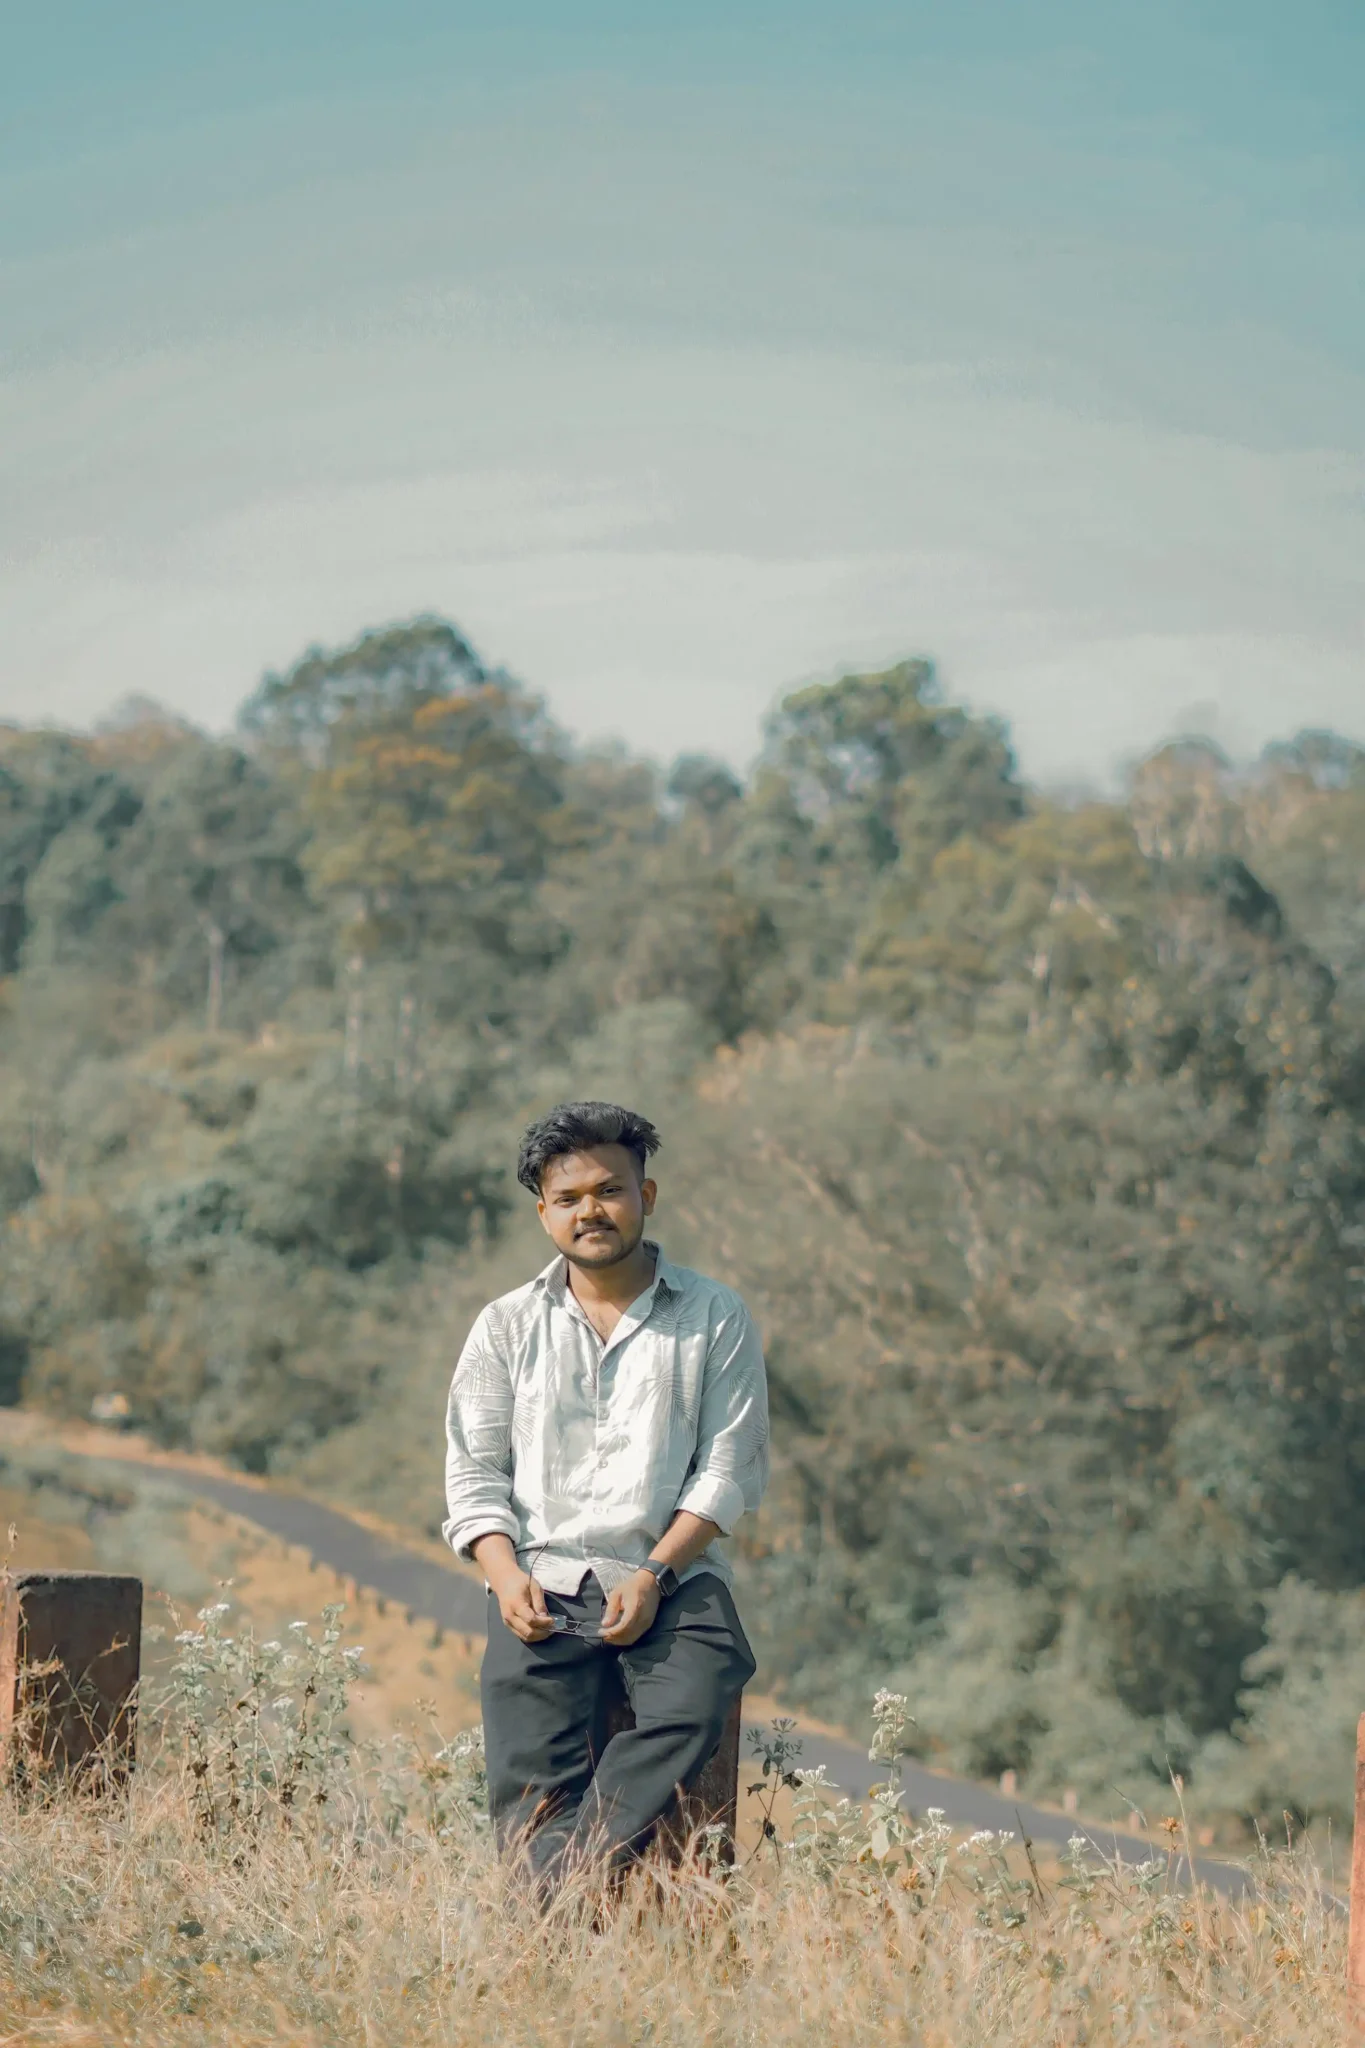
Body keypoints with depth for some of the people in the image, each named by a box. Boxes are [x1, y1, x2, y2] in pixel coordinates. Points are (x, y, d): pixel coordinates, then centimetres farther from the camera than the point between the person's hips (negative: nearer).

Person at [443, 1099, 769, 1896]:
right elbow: (475, 1471, 11)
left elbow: (731, 1468, 2)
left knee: (691, 1710, -32)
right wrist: (506, 1575, -9)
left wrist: (654, 1576, -12)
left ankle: (565, 1884, -38)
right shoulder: (508, 1327, 16)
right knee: (528, 1763, -22)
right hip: (543, 1582, 2)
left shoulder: (714, 1317, 9)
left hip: (673, 1577, -2)